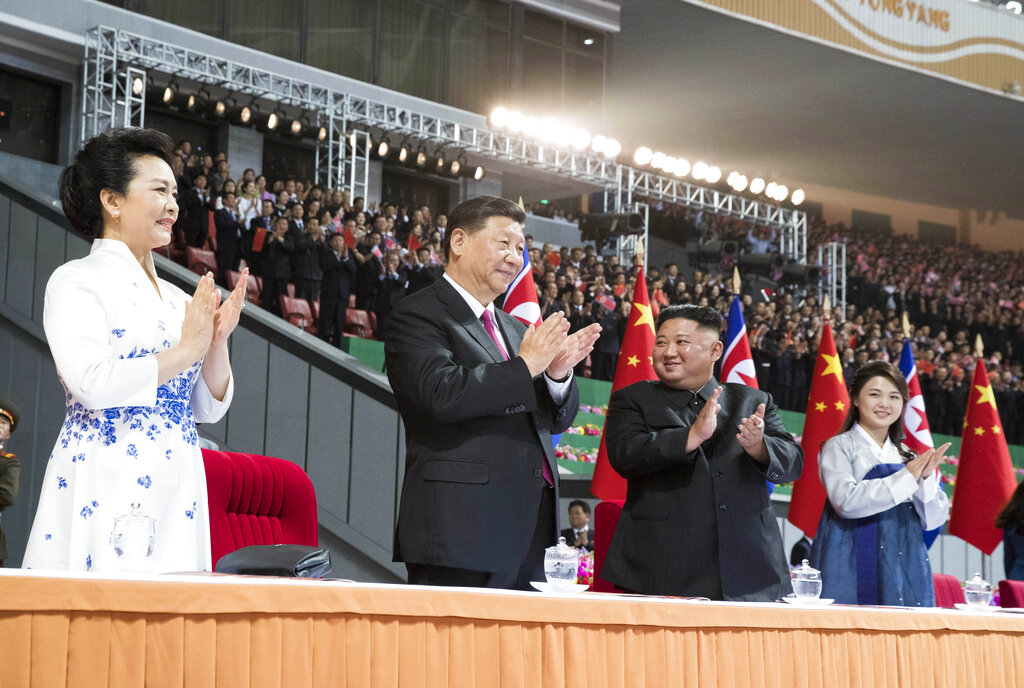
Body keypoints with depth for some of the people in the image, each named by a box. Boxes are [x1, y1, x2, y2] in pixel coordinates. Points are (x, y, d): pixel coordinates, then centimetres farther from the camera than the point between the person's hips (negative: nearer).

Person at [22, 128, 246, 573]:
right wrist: (185, 350, -10)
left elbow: (209, 408, 16)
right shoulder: (77, 282, -1)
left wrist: (217, 343, -1)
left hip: (178, 493, 6)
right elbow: (91, 383, -17)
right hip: (104, 490, -6)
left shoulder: (178, 299, 17)